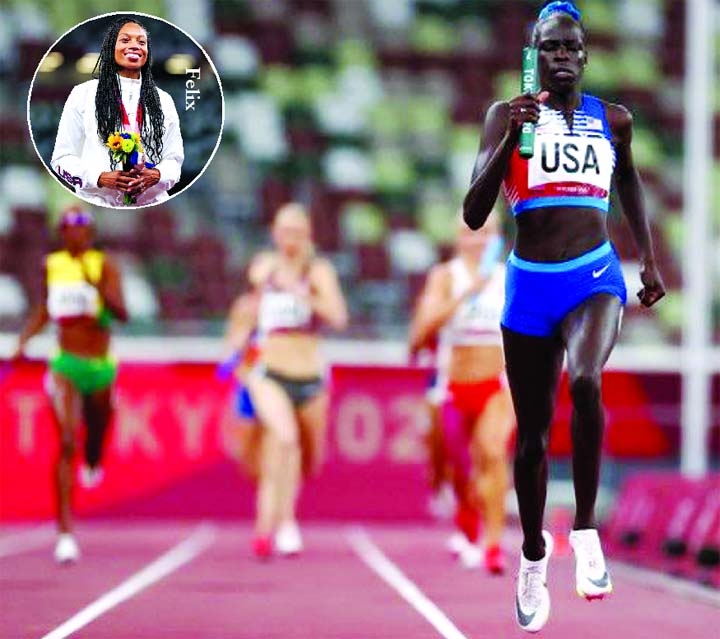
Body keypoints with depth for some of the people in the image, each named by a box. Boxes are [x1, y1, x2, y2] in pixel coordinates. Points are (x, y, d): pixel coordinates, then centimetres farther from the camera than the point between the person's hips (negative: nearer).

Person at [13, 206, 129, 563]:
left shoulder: (104, 266, -5)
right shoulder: (51, 266, 5)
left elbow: (122, 314, -16)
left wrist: (97, 287, -32)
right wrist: (24, 340, 9)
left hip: (100, 366, 0)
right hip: (65, 365, 0)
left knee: (97, 435, 14)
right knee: (67, 443, -13)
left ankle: (93, 464, 57)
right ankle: (65, 534, -17)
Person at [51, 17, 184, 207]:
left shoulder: (163, 101, 10)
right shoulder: (83, 95, 2)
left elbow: (174, 158, 10)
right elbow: (62, 157, 0)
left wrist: (156, 176, -13)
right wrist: (101, 178, -16)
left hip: (151, 206, 2)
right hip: (98, 205, -2)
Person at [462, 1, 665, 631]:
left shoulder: (613, 120, 7)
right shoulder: (508, 116, 0)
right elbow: (474, 214, -8)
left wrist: (650, 260, 23)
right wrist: (511, 139, -19)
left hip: (595, 276, 0)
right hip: (530, 284, 1)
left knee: (585, 380, -32)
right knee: (533, 433, 9)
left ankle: (586, 528, -19)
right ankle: (534, 557, 31)